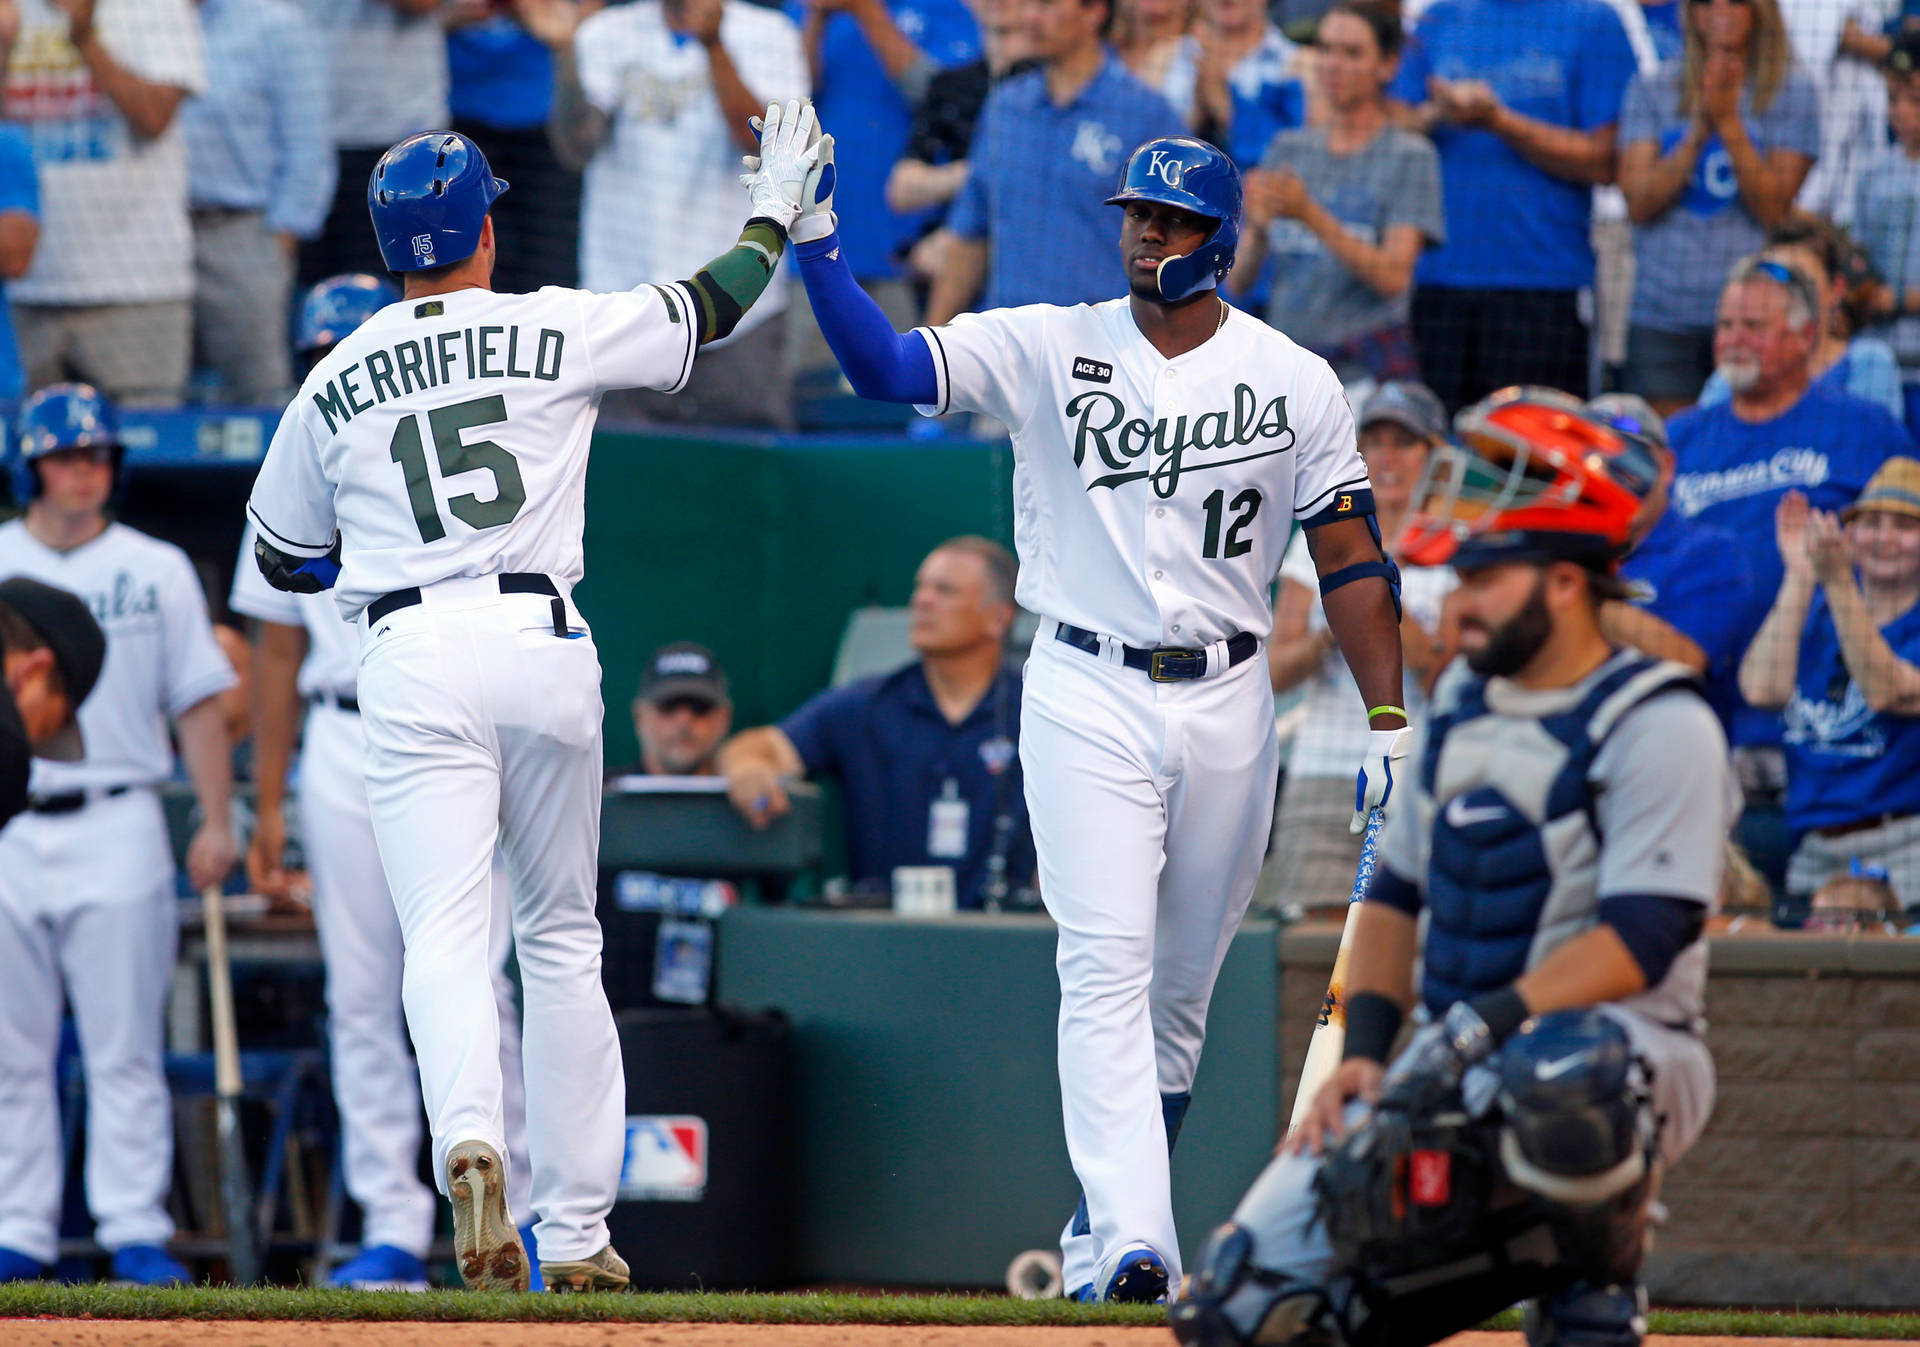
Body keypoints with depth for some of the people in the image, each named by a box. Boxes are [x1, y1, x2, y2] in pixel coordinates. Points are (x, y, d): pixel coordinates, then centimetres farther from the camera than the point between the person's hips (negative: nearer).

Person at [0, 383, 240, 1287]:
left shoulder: (157, 570, 8)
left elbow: (199, 701, 7)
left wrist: (217, 822, -1)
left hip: (117, 829, -1)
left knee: (125, 1046, -4)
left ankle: (135, 1230, -3)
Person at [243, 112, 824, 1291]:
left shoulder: (335, 386, 9)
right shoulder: (561, 331, 3)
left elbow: (281, 559, 18)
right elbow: (713, 305, 16)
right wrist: (777, 207, 33)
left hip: (410, 660, 0)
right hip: (541, 642, 0)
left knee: (446, 933, -9)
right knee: (563, 937, 12)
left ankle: (471, 1141, -38)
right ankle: (578, 1229, 14)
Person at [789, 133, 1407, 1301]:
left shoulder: (1294, 382, 2)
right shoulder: (1047, 351, 0)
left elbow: (1352, 556, 2)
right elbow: (886, 365, -9)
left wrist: (1387, 720, -5)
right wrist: (813, 241, -23)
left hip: (1228, 707, 2)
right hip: (1088, 701, -2)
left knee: (1182, 988, 9)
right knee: (1106, 969, -14)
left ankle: (1105, 1223, 23)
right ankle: (1133, 1240, -23)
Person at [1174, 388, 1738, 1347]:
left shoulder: (1657, 727, -11)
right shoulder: (1462, 701, 13)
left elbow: (1640, 942, -20)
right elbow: (1397, 894, 17)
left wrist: (1490, 1022, -29)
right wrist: (1364, 1050, 2)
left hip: (1629, 1046, -7)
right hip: (1457, 1074, 7)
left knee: (1558, 1072, -45)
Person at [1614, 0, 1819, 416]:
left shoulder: (1794, 92, 3)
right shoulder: (1652, 88, 8)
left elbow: (1774, 210, -4)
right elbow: (1640, 203, 0)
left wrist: (1729, 123, -13)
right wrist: (1699, 131, -12)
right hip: (1662, 310, 2)